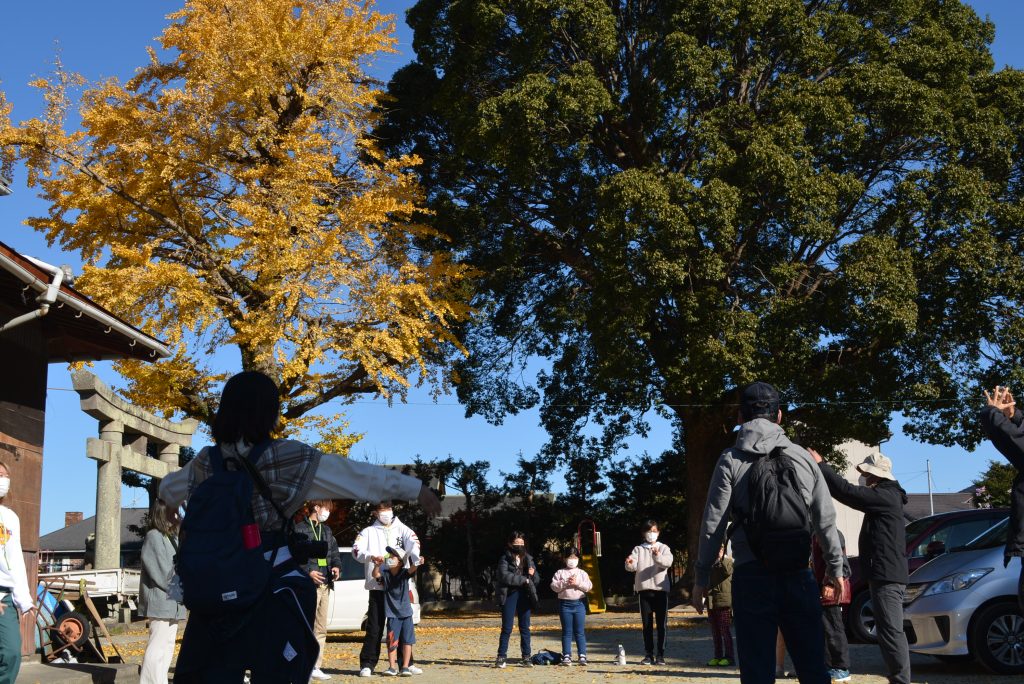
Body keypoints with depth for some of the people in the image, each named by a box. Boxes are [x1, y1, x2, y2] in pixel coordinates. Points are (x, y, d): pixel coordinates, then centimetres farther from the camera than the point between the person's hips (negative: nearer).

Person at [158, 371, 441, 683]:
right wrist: (417, 488, 1)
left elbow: (167, 490, 21)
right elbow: (360, 475, -6)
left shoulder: (207, 462, 1)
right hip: (272, 591, -3)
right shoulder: (290, 458, -11)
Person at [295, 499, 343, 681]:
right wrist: (308, 571, -20)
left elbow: (334, 552, 22)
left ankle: (316, 667, 15)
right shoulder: (300, 529, -5)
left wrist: (336, 566, 2)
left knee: (321, 629, 10)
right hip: (309, 585, -8)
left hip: (325, 585, 8)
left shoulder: (326, 530, 21)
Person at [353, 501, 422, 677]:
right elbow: (356, 550, -6)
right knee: (374, 627, -1)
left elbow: (413, 543, -8)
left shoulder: (402, 529, 12)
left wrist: (415, 558, -30)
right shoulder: (369, 531, 10)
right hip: (377, 585, -2)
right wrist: (370, 557, -27)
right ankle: (367, 664, 3)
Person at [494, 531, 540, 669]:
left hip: (524, 595, 4)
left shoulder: (528, 559, 13)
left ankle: (526, 657, 10)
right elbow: (505, 576, -16)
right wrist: (524, 579, -13)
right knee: (507, 628, -3)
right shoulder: (505, 559, 0)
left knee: (525, 628, 5)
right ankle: (501, 657, 3)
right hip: (509, 595, -4)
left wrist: (532, 574, -10)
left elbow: (537, 580, 13)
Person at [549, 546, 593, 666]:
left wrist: (577, 583, -15)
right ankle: (567, 656, 5)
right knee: (567, 632, 3)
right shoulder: (560, 573, 7)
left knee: (580, 632, 2)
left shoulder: (582, 573, 9)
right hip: (565, 603, 0)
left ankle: (582, 656, 3)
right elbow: (554, 586, -5)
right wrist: (565, 583, -16)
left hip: (579, 603, 0)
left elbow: (589, 586, -3)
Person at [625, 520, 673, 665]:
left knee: (661, 624, -1)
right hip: (644, 589, 1)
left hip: (660, 588, -1)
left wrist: (657, 556, -33)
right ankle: (649, 654, 8)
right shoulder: (638, 549, 12)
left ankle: (660, 654, 4)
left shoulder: (663, 548, 9)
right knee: (647, 624, 3)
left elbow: (668, 562, -12)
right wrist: (629, 563, -28)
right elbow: (632, 566, -3)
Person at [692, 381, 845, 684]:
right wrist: (835, 568, 24)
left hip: (752, 576, -2)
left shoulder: (731, 460, 0)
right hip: (798, 575, 2)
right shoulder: (803, 457, 9)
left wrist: (701, 579, 5)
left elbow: (713, 523, -3)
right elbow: (826, 521, 12)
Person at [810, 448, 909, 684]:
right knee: (889, 631, 13)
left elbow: (847, 492, -19)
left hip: (886, 576, -11)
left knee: (891, 631, -12)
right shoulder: (884, 496, 20)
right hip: (886, 575, 11)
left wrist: (820, 465, -16)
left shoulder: (885, 496, -13)